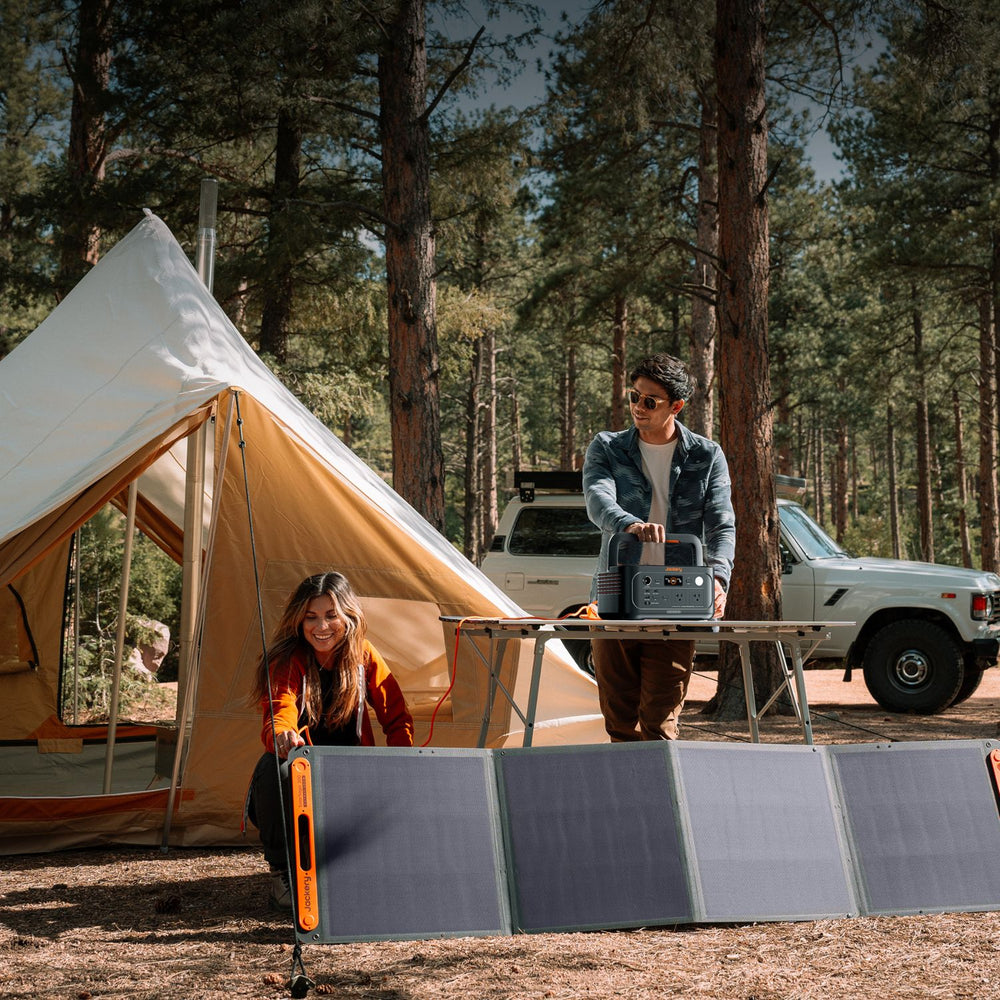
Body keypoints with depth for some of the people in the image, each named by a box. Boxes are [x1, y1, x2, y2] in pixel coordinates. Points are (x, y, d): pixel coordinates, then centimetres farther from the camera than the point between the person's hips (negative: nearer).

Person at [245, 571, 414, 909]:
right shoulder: (285, 662, -14)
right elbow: (278, 717, -32)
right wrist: (281, 736, -57)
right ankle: (282, 872, -14)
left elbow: (398, 719, 4)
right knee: (276, 766, -36)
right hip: (297, 792, -3)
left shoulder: (363, 657, -2)